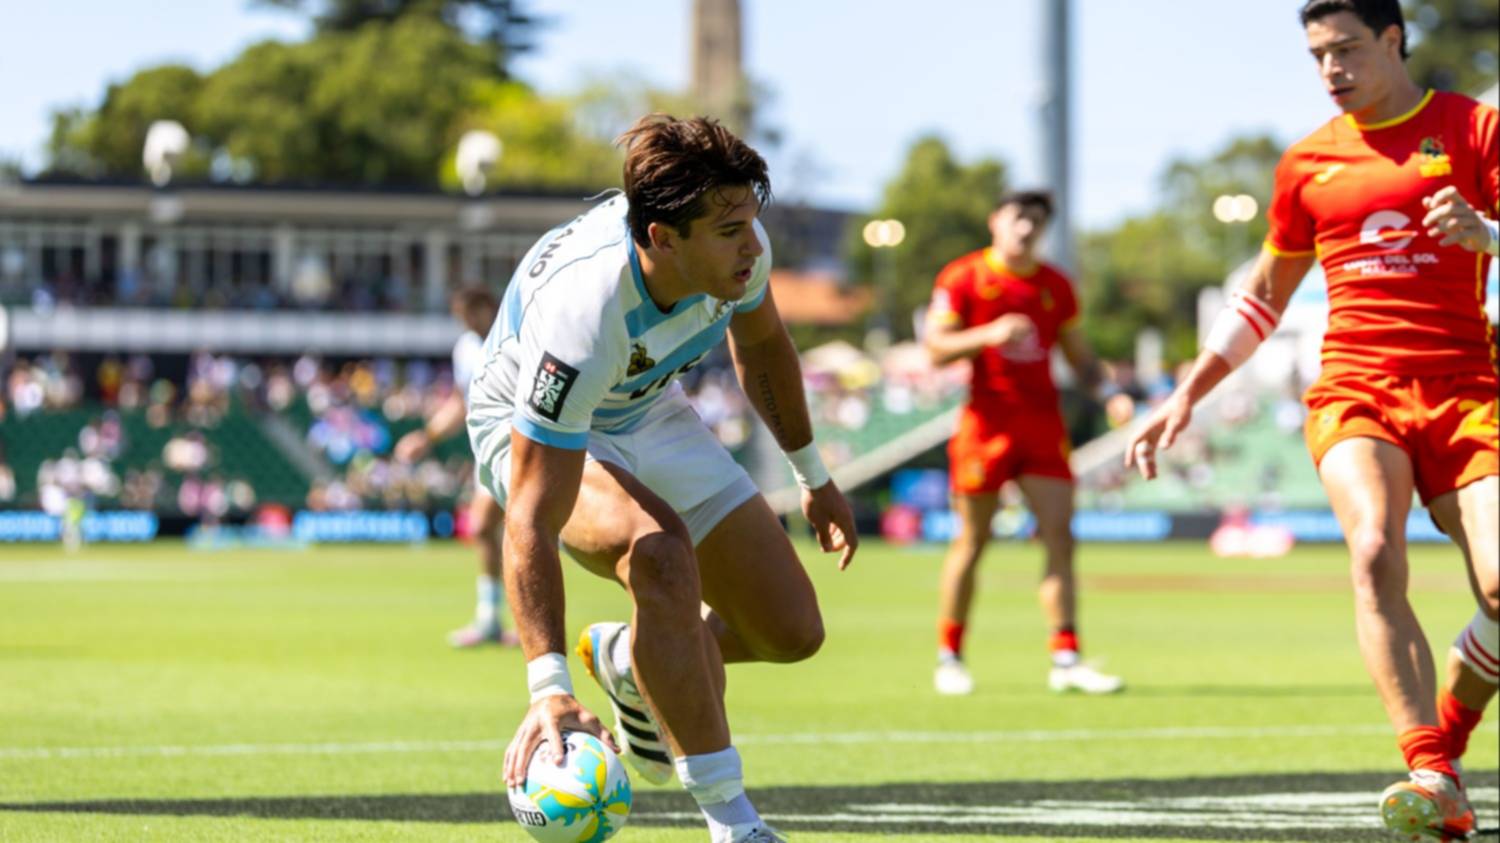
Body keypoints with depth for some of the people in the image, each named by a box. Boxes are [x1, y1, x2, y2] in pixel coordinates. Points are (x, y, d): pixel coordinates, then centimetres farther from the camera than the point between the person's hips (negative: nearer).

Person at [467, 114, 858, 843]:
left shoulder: (737, 249, -24)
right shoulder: (580, 317, -43)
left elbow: (759, 342, 3)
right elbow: (530, 522, -43)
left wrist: (812, 474, 14)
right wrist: (549, 686, -51)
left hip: (644, 410, 6)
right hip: (530, 431, -6)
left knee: (792, 630, -1)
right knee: (660, 552, -37)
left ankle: (626, 660, 30)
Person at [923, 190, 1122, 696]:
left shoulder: (1055, 286, 12)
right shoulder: (963, 278, -1)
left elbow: (1078, 355, 18)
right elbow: (935, 350, -6)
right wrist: (988, 335, -21)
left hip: (1044, 425, 4)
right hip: (987, 424, -4)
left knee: (1059, 536, -6)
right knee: (972, 542, 2)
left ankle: (1066, 659, -7)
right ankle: (949, 659, 14)